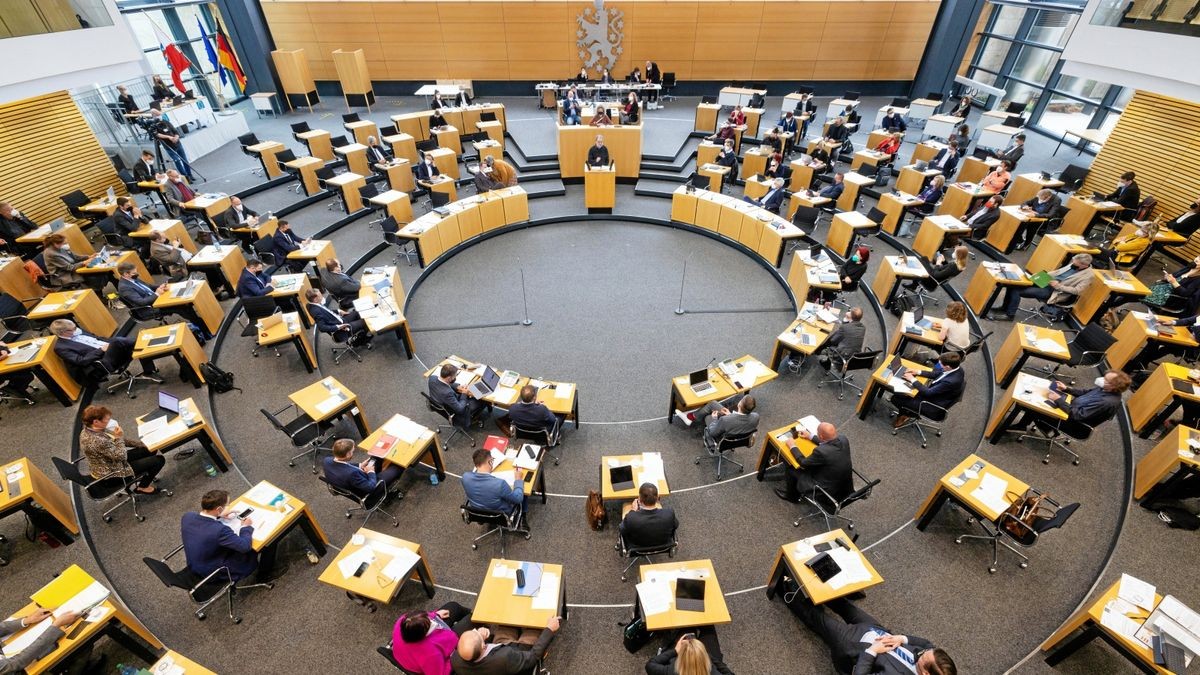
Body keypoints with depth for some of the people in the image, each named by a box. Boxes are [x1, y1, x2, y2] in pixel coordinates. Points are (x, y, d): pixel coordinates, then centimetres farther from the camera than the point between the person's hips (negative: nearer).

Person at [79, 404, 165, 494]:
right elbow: (121, 456, -27)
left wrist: (141, 443, -1)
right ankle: (143, 487, 13)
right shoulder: (97, 441, -38)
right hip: (112, 472, -9)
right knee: (159, 460, -5)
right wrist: (118, 437, -22)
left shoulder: (88, 429, -7)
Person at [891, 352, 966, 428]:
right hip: (933, 393, 9)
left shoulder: (951, 381, -38)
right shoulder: (955, 368, -12)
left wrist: (913, 380, -18)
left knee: (895, 399, -7)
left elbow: (928, 393, -28)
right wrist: (919, 372, 3)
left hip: (933, 405, -9)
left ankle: (907, 414, 22)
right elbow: (938, 374, 9)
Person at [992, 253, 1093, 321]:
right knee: (1014, 284, -9)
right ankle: (1006, 307, -2)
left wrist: (1059, 286, -21)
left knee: (1017, 290, -25)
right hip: (1047, 282, 8)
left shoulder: (1088, 275, -11)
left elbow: (1077, 291, -14)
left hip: (1054, 292, -8)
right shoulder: (1075, 264, 8)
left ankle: (1009, 315, -13)